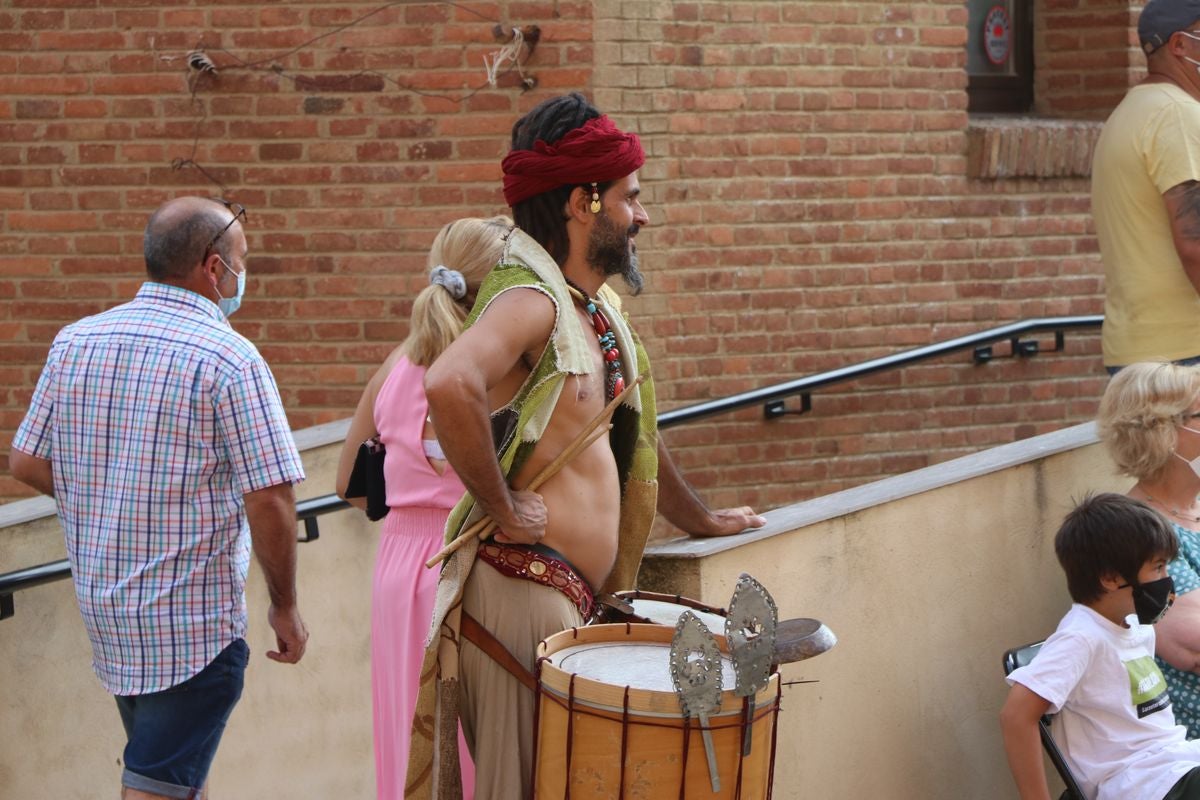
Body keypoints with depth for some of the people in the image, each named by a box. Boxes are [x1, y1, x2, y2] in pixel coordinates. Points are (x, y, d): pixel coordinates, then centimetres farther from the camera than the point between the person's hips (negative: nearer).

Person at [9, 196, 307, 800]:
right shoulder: (228, 359, -15)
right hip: (194, 617, -7)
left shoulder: (74, 342, 3)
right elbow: (269, 500, -18)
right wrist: (285, 607, -6)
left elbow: (27, 464, 7)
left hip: (101, 606, 7)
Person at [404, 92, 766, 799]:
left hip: (579, 601, 9)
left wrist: (700, 520, 42)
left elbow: (632, 436, 32)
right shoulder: (530, 299, -14)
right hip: (519, 592, -9)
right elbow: (450, 386, -34)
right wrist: (503, 509, -25)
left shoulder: (599, 308, 16)